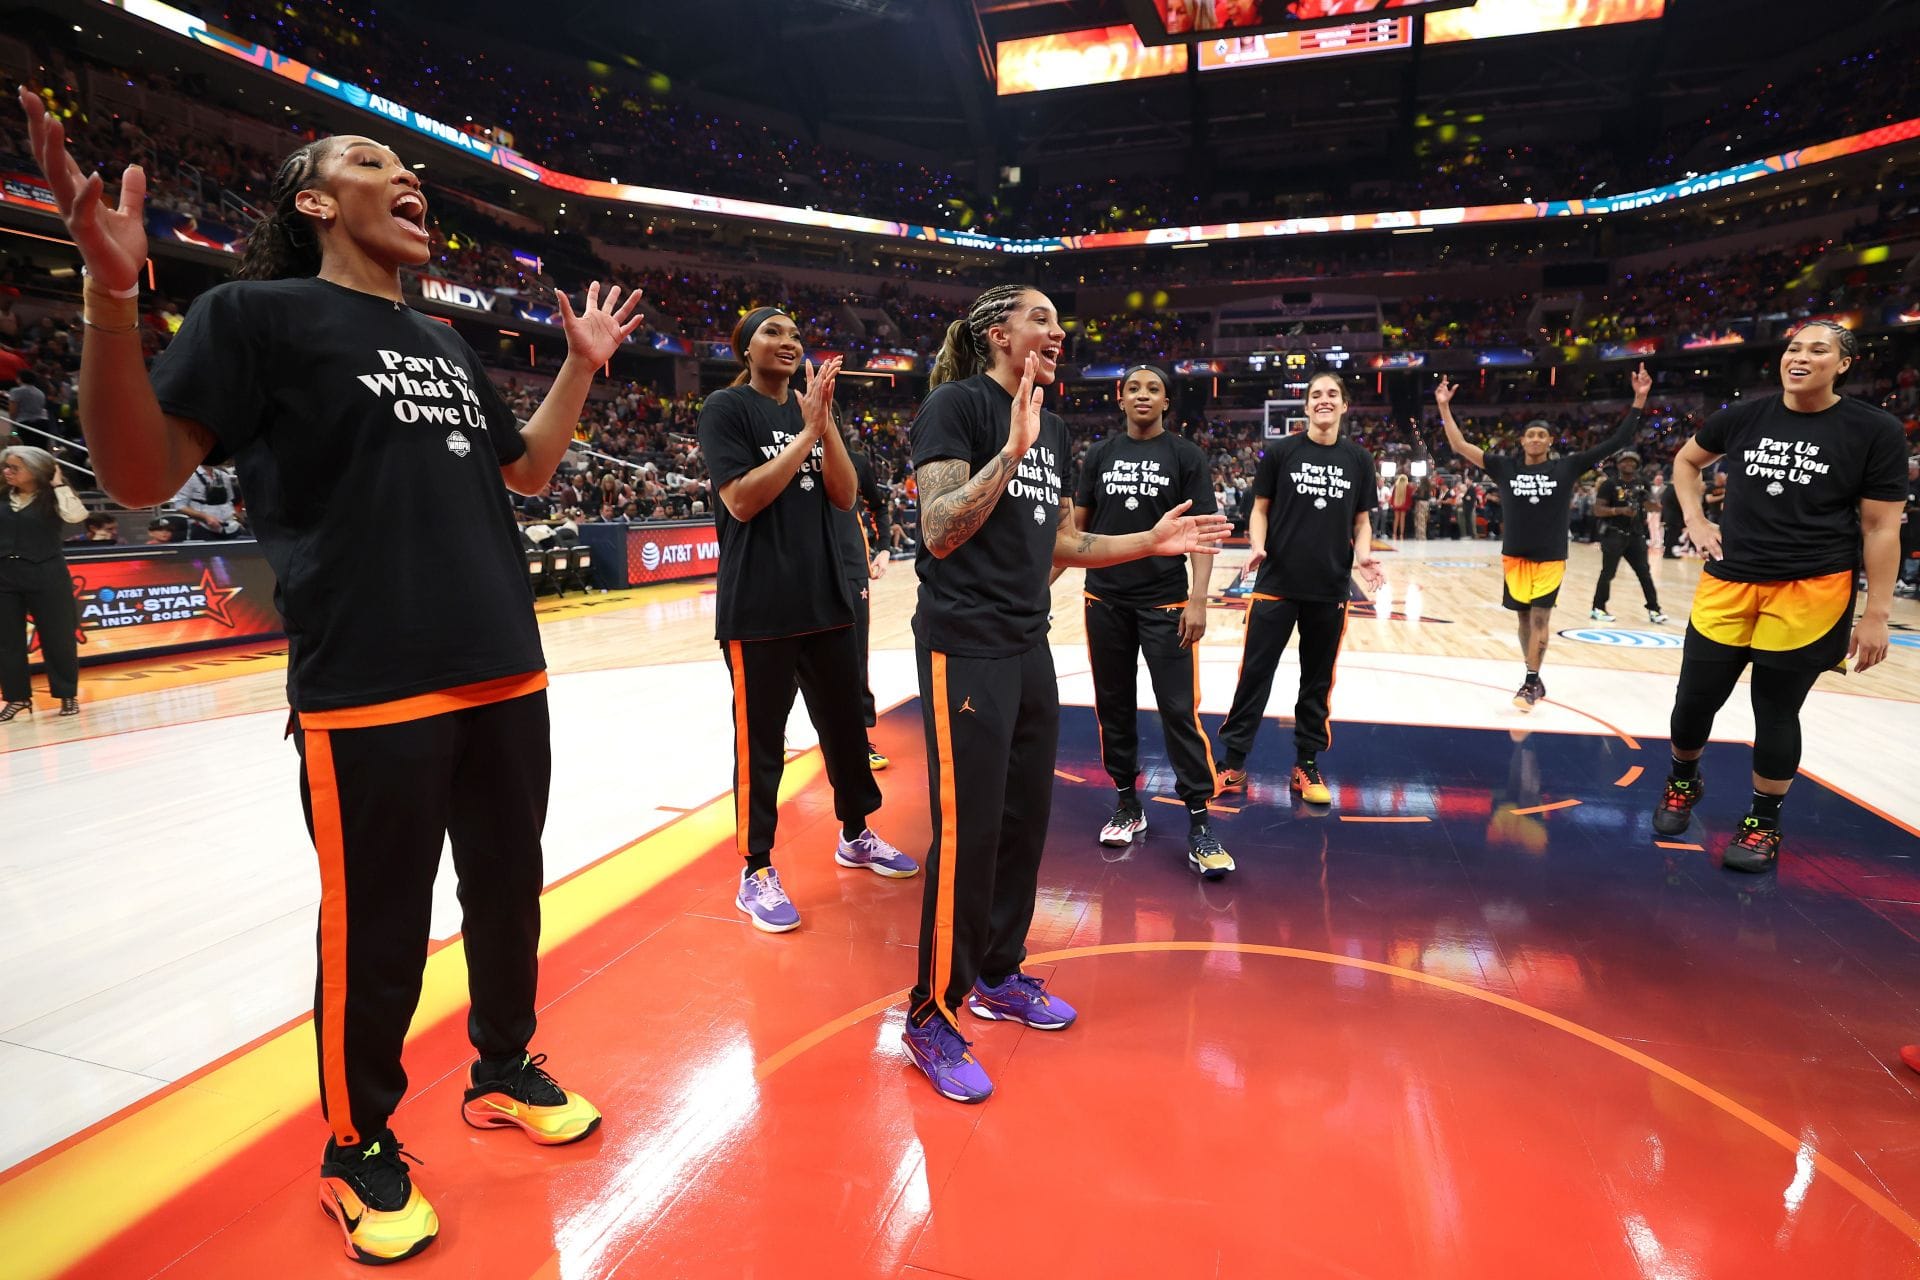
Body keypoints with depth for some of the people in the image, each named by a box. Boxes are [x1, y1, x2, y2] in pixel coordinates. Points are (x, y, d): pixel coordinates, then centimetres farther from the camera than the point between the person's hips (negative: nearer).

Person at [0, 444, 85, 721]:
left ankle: (68, 695, 16)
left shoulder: (51, 497, -3)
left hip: (46, 576, -5)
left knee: (57, 638, 3)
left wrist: (58, 484, -14)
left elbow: (76, 515, -22)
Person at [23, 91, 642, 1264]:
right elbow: (141, 475, -9)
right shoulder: (260, 313, -1)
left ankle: (504, 1070, 39)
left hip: (508, 677, 7)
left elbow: (530, 471, 25)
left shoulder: (451, 347, 17)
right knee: (377, 936, 5)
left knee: (509, 895, 17)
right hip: (370, 693, -6)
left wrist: (583, 365, 20)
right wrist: (112, 291, -20)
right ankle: (360, 1152, 29)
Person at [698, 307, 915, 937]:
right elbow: (741, 500, -16)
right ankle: (756, 873, 15)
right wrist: (807, 434, -16)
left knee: (845, 722, 14)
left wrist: (826, 422, -10)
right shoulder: (726, 407, -4)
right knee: (761, 738, 1)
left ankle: (855, 835, 33)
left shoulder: (810, 410, 12)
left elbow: (844, 495, 3)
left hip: (824, 597, 6)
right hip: (758, 607, -6)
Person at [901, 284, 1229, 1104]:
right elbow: (939, 533, -19)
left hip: (1029, 647, 8)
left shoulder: (1052, 430, 15)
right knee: (967, 833, -4)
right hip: (965, 647, -8)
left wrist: (1152, 541, 11)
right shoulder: (956, 405, -8)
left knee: (1026, 819, 14)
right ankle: (933, 1015, 13)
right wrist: (1010, 448, -26)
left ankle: (998, 974, 32)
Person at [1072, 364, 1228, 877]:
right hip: (1105, 600, 3)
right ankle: (1127, 803, 25)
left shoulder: (1185, 455, -1)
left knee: (1179, 710, -4)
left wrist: (1198, 599, -13)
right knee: (1114, 705, 10)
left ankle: (1199, 821, 5)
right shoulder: (1099, 455, 7)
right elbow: (1077, 525, 12)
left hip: (1164, 602, -3)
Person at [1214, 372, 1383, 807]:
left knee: (1318, 680, 10)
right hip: (1277, 584, -2)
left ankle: (1306, 766, 22)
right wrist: (1258, 546, -14)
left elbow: (1360, 521, 11)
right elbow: (1261, 509, 4)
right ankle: (1234, 763, 10)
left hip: (1331, 590, 2)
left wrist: (1363, 554, -8)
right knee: (1255, 673, 0)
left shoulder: (1359, 460, 6)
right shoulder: (1281, 452, 0)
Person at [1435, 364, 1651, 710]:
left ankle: (1531, 681, 0)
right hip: (1515, 555, 2)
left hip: (1550, 557, -2)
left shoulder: (1566, 468, -2)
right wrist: (1444, 408, -8)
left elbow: (1615, 442, -2)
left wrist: (1639, 400, -8)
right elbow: (1460, 446, -1)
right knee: (1524, 616, 10)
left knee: (1540, 617, -5)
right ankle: (1534, 679, 22)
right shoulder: (1506, 466, 1)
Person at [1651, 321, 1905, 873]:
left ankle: (1763, 823, 24)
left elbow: (1882, 528, -4)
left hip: (1810, 592, -3)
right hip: (1728, 583, 3)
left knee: (1777, 710, 6)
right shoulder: (1744, 416, 3)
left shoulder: (1875, 430, -5)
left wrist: (1876, 614, -7)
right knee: (1694, 699, 8)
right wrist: (1696, 521, 8)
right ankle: (1683, 782, 35)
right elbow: (1686, 460, 22)